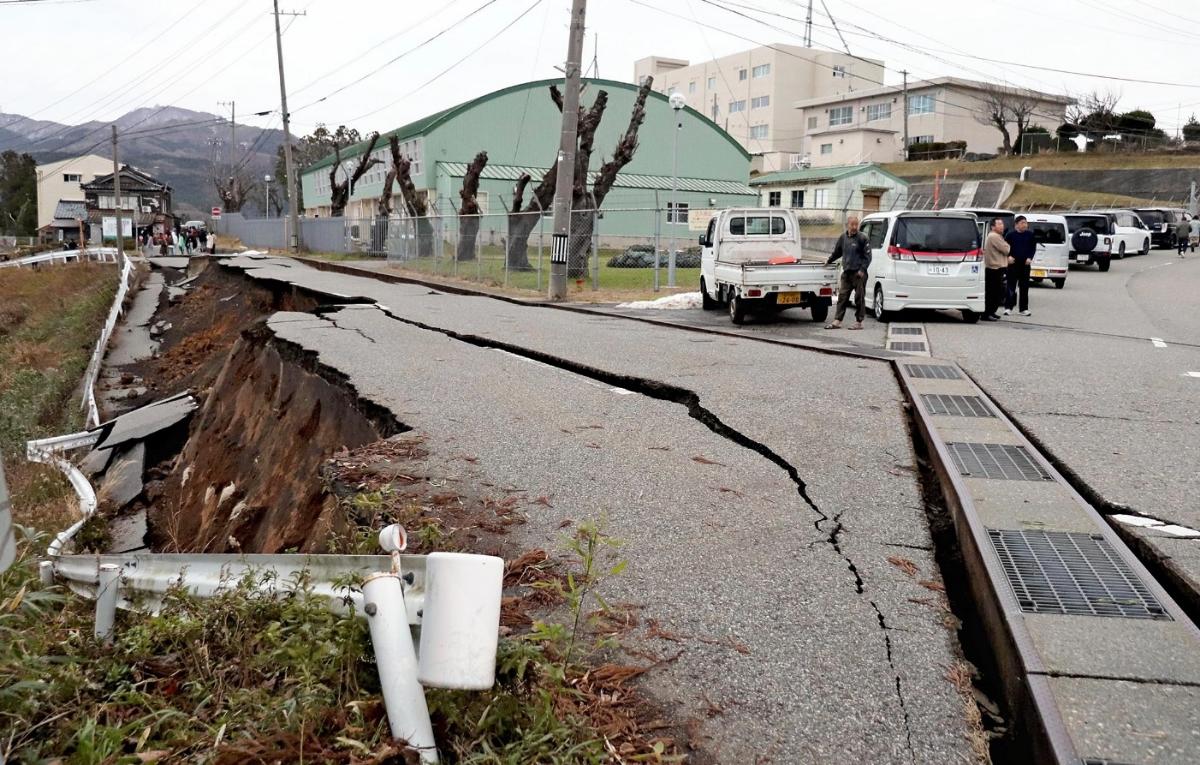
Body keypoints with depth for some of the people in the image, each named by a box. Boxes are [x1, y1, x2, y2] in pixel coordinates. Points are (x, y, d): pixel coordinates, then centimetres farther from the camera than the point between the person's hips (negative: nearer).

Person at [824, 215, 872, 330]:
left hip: (859, 273, -5)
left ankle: (859, 322, 7)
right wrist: (829, 261, 35)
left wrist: (862, 269, -14)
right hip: (846, 272, 5)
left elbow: (867, 256, -6)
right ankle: (837, 321, 5)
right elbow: (837, 252, 28)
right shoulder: (843, 238, 11)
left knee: (859, 298, 0)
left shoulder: (862, 238, -5)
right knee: (842, 296, 3)